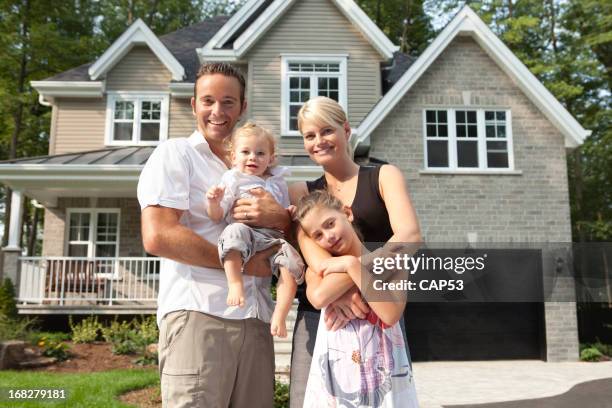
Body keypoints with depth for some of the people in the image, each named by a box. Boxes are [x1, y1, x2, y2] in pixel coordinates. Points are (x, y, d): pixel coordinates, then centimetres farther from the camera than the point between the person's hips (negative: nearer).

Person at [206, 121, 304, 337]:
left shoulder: (278, 182, 24)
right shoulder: (232, 179, 13)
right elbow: (217, 216, 4)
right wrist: (213, 202, -17)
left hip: (274, 238, 3)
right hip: (247, 234, -3)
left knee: (292, 261, -25)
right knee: (234, 231, -38)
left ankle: (279, 316, -17)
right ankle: (235, 283, -32)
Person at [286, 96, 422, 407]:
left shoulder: (383, 177, 5)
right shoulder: (301, 193, 11)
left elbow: (409, 237, -11)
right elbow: (307, 245, -7)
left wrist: (334, 285, -22)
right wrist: (346, 284, -28)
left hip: (379, 317, -1)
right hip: (316, 319, 2)